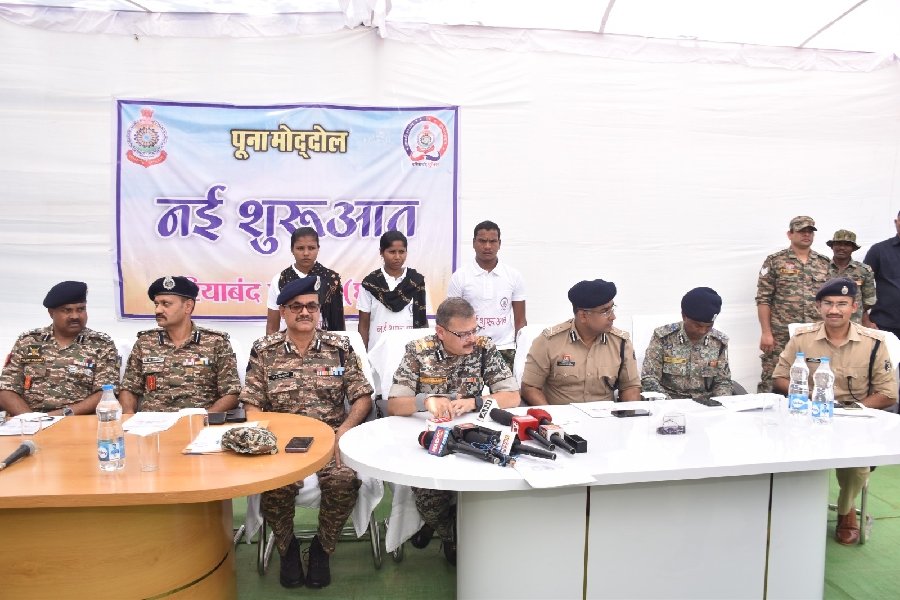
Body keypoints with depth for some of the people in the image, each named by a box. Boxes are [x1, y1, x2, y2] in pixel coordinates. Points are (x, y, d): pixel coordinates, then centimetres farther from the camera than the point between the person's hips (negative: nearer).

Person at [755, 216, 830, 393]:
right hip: (780, 336, -3)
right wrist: (766, 332, -10)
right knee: (771, 381, -3)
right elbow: (763, 300, -4)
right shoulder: (774, 261, -1)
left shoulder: (824, 264, 11)